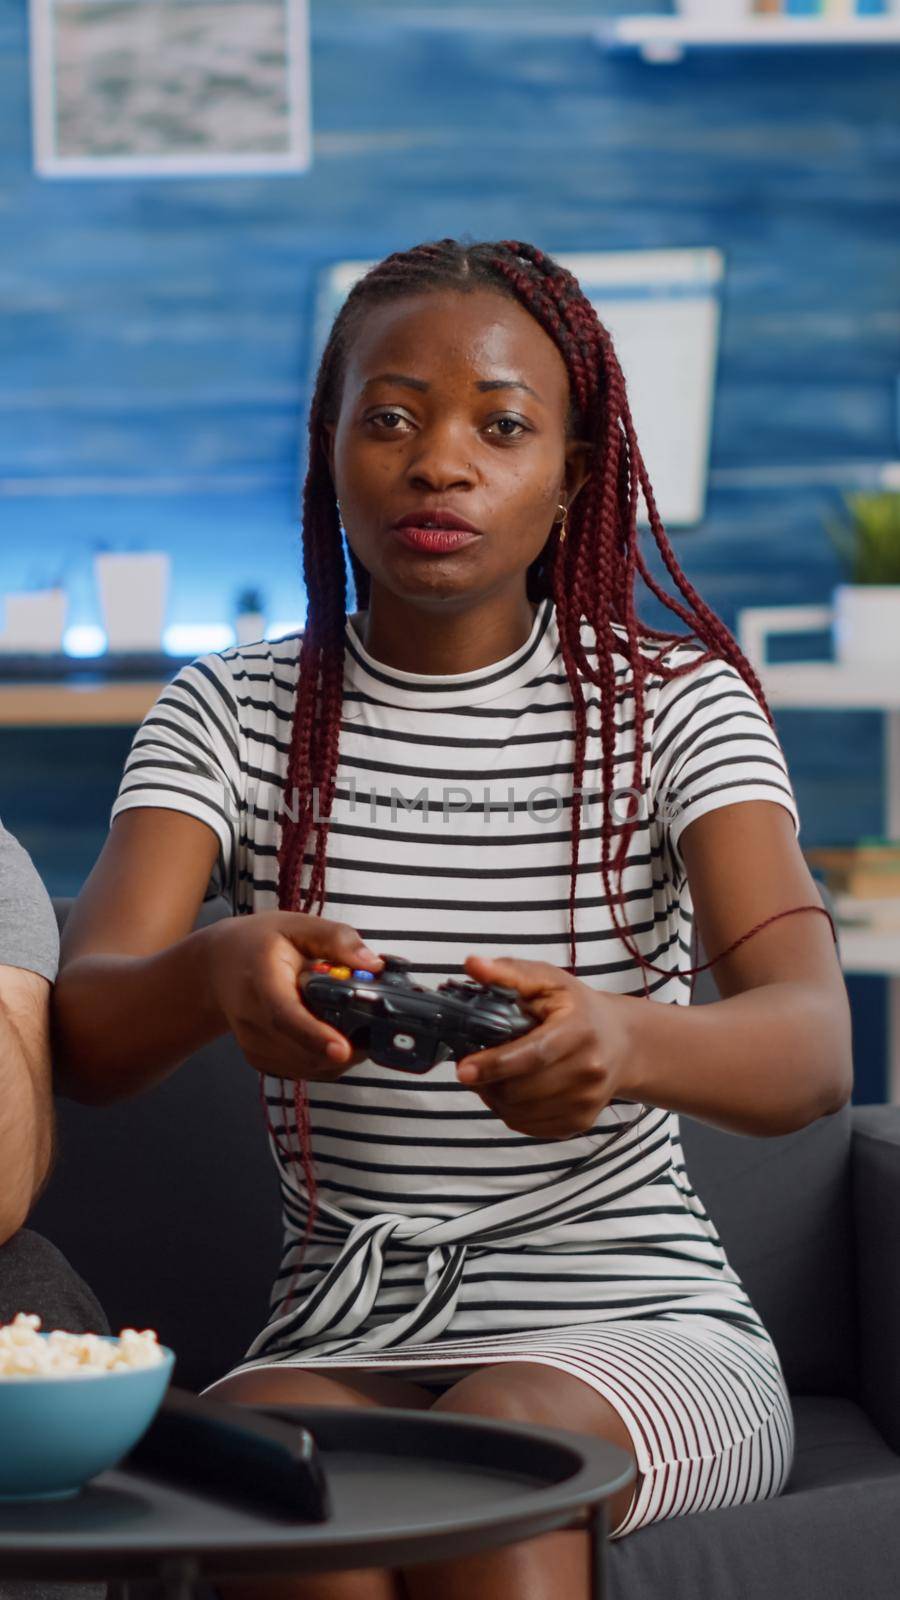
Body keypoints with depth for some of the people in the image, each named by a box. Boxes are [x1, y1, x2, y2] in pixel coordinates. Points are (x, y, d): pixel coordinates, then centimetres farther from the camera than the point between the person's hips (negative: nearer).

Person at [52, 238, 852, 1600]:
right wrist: (219, 973, -35)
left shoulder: (676, 703, 1)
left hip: (640, 1329, -1)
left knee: (497, 1435, -33)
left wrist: (624, 1043, -39)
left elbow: (813, 1050, -15)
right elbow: (86, 1033, -10)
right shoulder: (234, 716, 5)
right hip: (344, 1343, 1)